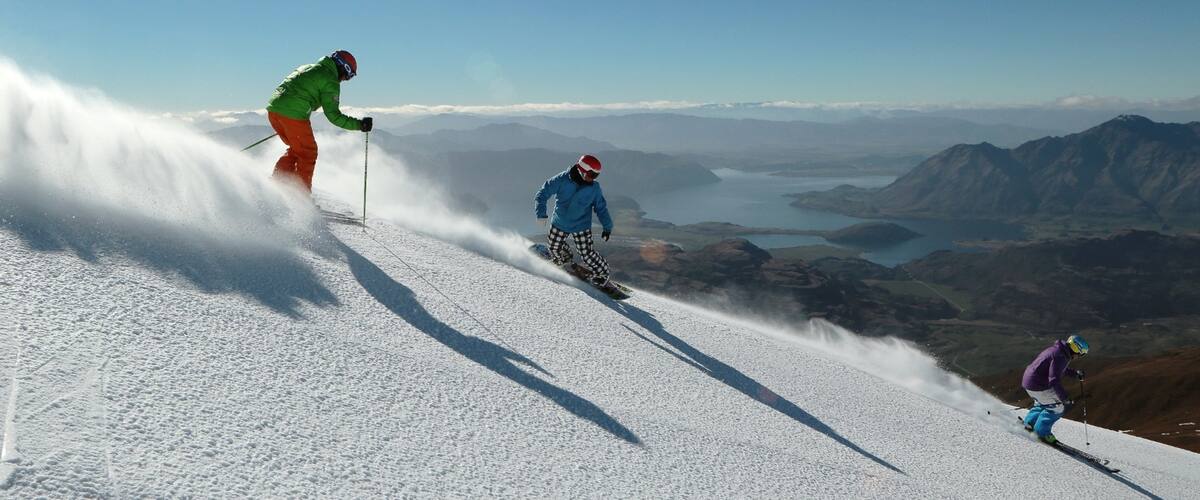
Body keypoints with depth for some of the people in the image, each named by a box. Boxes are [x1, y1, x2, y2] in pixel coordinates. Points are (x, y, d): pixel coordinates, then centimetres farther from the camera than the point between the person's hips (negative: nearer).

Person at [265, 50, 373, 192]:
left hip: (273, 109, 8)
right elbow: (333, 115, -6)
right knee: (308, 153, 6)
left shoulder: (307, 68, 24)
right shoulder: (330, 81, -2)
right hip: (293, 114, -8)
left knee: (296, 149, 24)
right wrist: (359, 124, -2)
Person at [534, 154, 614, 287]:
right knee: (555, 248, 15)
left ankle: (601, 273, 19)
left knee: (587, 253, -3)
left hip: (581, 227, -1)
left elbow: (601, 207, 0)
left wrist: (607, 227, -2)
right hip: (559, 224, 1)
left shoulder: (594, 188, -14)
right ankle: (565, 259, 49)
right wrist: (541, 213, -26)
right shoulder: (562, 180, -21)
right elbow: (543, 193, -15)